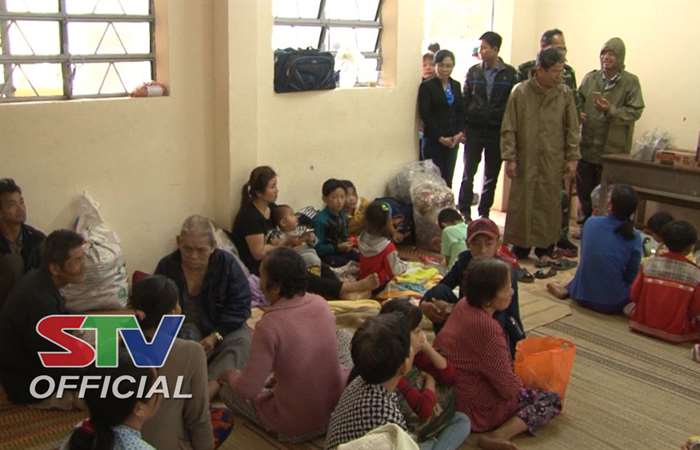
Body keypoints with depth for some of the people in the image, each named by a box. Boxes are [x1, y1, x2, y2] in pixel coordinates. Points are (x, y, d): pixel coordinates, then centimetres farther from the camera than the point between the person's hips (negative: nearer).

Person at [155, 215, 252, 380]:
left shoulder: (227, 263, -9)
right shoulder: (166, 266, -5)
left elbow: (240, 304, -6)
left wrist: (216, 336, -17)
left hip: (221, 330, -1)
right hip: (180, 334, 1)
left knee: (242, 340, -30)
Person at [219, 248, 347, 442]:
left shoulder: (268, 325, -26)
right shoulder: (320, 303, -6)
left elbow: (248, 389, -21)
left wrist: (229, 376, 0)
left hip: (297, 426, -7)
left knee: (228, 390, 13)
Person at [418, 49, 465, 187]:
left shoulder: (456, 85, 12)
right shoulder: (426, 86, -4)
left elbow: (461, 111, 12)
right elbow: (425, 114, -9)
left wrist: (460, 132, -4)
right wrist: (440, 137, -14)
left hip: (453, 140, 5)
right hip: (433, 140, -5)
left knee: (448, 180, 6)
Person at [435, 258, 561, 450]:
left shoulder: (463, 305, -4)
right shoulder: (488, 329, -30)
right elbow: (509, 388, -21)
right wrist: (521, 387, 0)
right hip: (475, 407, -10)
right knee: (552, 400, -1)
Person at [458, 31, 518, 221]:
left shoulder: (510, 73, -2)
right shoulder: (473, 72, 4)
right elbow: (465, 100, 5)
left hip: (497, 132, -1)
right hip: (474, 130, 1)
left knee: (491, 176, 9)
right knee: (468, 173, 2)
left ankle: (484, 212, 20)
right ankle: (464, 211, 11)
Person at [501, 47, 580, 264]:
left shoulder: (565, 94, 2)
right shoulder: (520, 92, -4)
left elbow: (572, 129, 7)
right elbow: (509, 128, -3)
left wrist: (572, 158, 3)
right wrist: (509, 158, -7)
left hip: (553, 161, 2)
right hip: (525, 159, -1)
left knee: (549, 204, 4)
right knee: (521, 203, 3)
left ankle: (545, 249, 17)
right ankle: (520, 248, 14)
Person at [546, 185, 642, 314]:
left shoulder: (591, 222, -9)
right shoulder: (634, 237, -15)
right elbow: (632, 276, -6)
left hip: (582, 296, 3)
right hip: (612, 304, -3)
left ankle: (566, 289, 23)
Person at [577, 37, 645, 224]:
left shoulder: (630, 82, -5)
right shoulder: (590, 78, 6)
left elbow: (635, 111, -10)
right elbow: (578, 102, 13)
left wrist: (610, 110, -22)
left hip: (613, 149, -4)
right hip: (587, 146, 4)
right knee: (584, 190, 13)